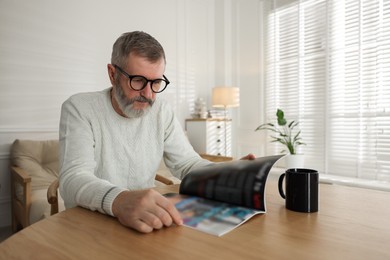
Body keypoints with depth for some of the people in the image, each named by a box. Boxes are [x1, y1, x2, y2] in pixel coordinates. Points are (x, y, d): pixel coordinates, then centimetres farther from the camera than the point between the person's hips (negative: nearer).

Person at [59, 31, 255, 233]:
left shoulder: (162, 111, 1)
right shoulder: (79, 108, -11)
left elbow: (187, 162, 2)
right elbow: (73, 179, -22)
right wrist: (117, 201, -42)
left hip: (145, 221, 3)